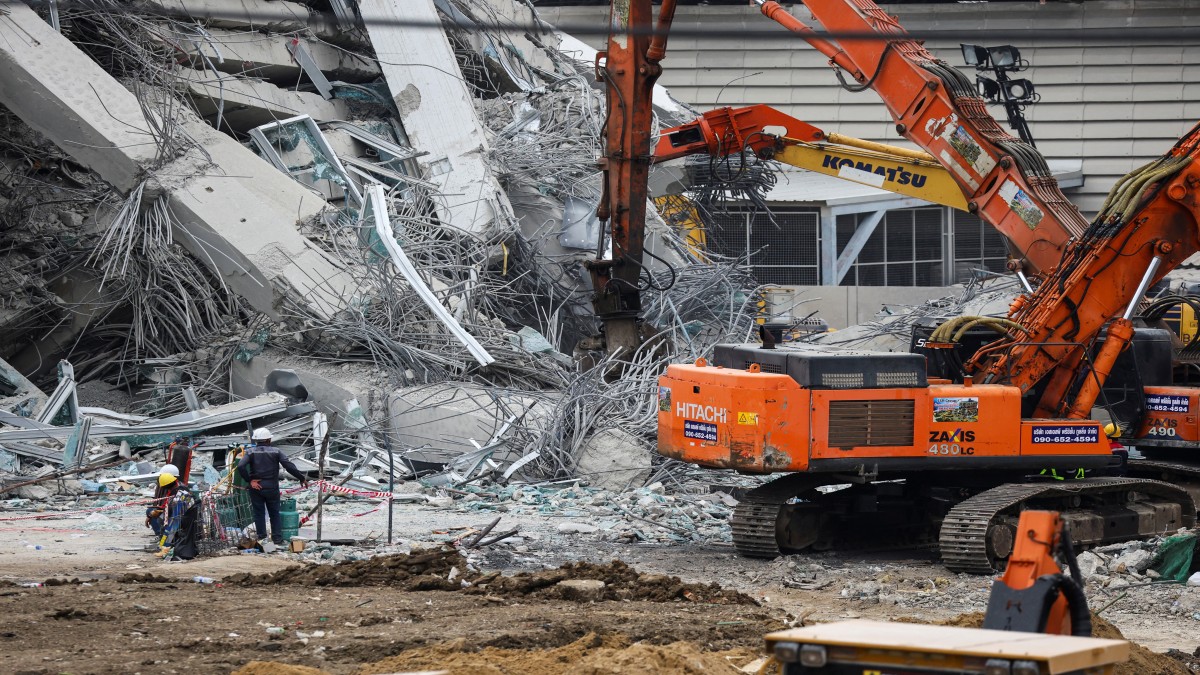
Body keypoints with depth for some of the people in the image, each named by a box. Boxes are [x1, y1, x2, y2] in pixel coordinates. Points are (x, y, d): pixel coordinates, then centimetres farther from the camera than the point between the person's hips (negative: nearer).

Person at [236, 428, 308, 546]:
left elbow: (240, 466, -17)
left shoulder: (251, 452, -2)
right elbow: (289, 466, -9)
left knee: (259, 513, 9)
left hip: (256, 487, 0)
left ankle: (262, 539, 8)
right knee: (274, 514, 12)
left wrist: (249, 480, -10)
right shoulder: (276, 452, -2)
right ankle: (277, 539, 12)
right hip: (272, 488, 0)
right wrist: (302, 478, -2)